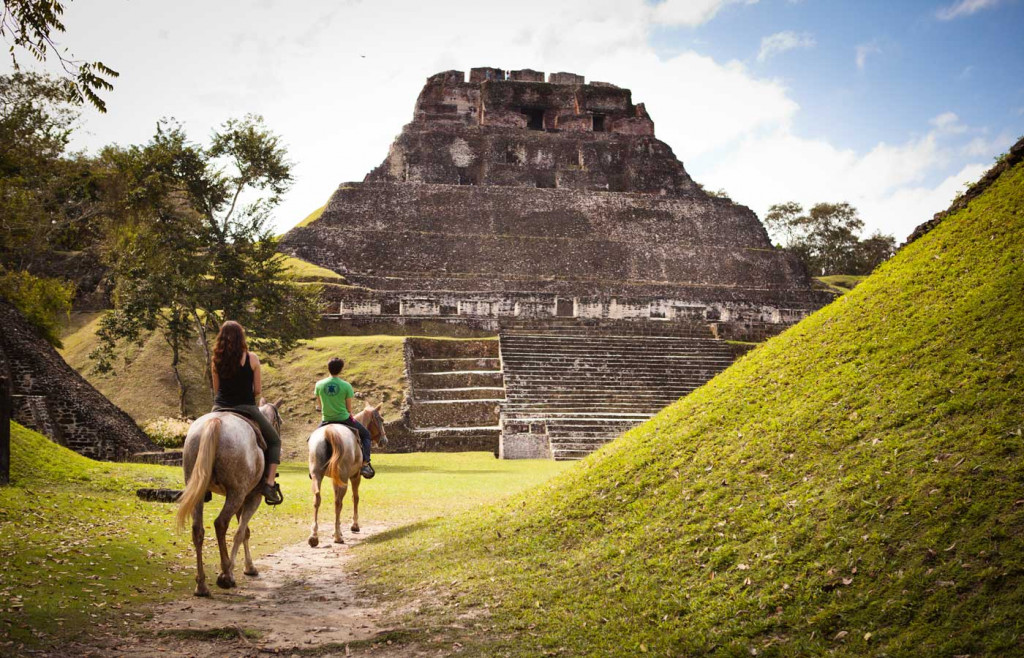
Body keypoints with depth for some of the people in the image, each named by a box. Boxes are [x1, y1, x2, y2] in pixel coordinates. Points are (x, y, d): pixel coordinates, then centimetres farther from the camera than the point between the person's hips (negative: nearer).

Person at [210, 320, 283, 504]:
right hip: (246, 408, -3)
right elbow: (258, 390, -3)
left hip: (220, 408, 3)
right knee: (274, 441, 16)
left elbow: (217, 389, 9)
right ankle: (270, 484, -1)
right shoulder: (251, 358, -7)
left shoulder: (217, 360, 1)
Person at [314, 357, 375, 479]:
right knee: (365, 434, 19)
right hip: (344, 419, -2)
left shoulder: (319, 384, -5)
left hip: (326, 421, 2)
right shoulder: (346, 386, -12)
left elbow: (320, 404, 6)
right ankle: (365, 464, 7)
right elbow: (349, 408, -5)